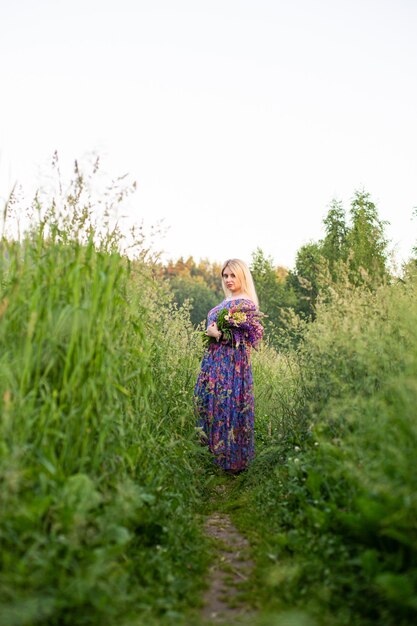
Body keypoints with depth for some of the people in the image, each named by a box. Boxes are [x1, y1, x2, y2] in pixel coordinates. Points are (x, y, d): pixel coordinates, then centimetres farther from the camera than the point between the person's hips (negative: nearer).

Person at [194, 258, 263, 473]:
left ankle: (233, 460, 13)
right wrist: (210, 333, 6)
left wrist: (219, 335, -17)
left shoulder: (246, 304, -12)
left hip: (232, 365, -9)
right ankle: (218, 450, 27)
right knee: (207, 401, 13)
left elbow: (252, 336, -17)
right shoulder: (227, 302, 15)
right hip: (215, 362, 9)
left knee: (228, 407, -2)